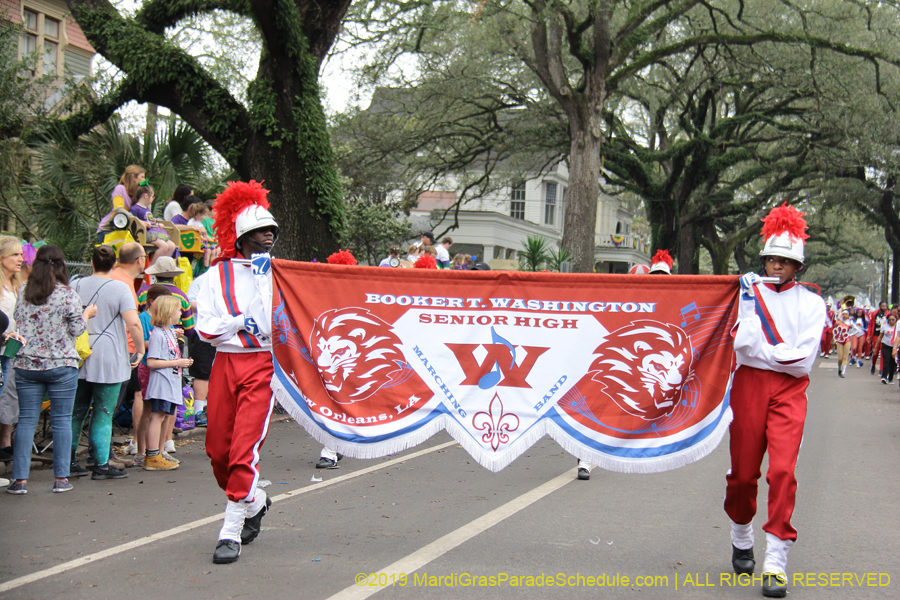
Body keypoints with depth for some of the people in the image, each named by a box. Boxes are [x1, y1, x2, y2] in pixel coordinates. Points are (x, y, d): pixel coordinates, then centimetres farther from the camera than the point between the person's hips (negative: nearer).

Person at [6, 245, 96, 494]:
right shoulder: (68, 294, -7)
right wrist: (87, 314, 13)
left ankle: (20, 479, 3)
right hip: (61, 366, -3)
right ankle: (61, 478, 5)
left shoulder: (24, 295, 5)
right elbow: (76, 329, -5)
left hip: (26, 365, 3)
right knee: (61, 420, 4)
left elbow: (16, 326, 9)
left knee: (27, 419, 5)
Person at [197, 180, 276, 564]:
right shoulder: (218, 274, 7)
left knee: (246, 445, -12)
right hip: (225, 363, 3)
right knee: (218, 450, 7)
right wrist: (242, 320, -13)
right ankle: (255, 502, 34)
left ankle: (231, 532, -6)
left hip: (263, 363, -2)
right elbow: (206, 328, -1)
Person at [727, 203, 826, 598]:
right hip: (749, 385, 1)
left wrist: (762, 351, -5)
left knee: (783, 469, -14)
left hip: (789, 389, -1)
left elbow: (803, 359, -5)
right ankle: (741, 540, 32)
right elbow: (742, 343, -6)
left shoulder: (811, 303, 6)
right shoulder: (749, 292, 7)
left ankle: (776, 562, -12)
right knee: (743, 472, 5)